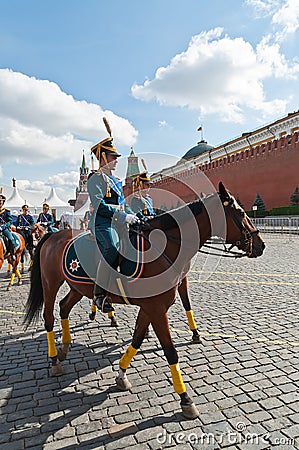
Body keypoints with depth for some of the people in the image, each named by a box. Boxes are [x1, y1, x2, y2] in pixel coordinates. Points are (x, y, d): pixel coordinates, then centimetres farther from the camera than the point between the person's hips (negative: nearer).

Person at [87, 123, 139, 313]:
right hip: (102, 224, -9)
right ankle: (99, 293, -24)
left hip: (118, 224, 9)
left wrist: (134, 217, 8)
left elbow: (123, 203, 26)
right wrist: (124, 216, -21)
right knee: (112, 250, -32)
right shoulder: (96, 178, -4)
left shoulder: (115, 180, 24)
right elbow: (99, 205, -17)